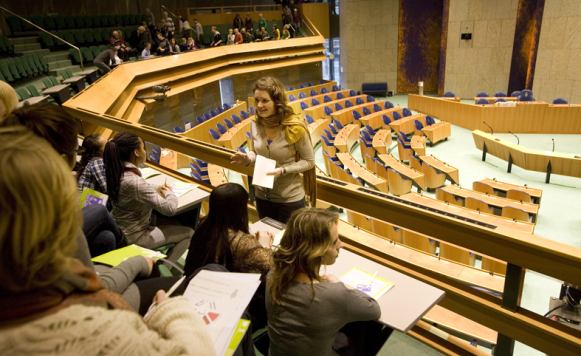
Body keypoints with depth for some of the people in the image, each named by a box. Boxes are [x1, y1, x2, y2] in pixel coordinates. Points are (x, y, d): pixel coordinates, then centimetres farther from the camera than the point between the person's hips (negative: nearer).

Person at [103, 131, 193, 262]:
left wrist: (155, 190, 6)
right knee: (189, 233, 2)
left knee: (173, 223, 25)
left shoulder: (117, 172, -5)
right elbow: (170, 209, -28)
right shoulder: (134, 182, -31)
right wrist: (170, 193, -8)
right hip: (133, 237, -9)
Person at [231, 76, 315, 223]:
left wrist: (283, 170, -24)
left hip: (289, 198, -5)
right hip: (262, 196, 5)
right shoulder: (256, 124, -6)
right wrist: (247, 158, -12)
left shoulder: (294, 127, -20)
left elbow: (309, 161, -12)